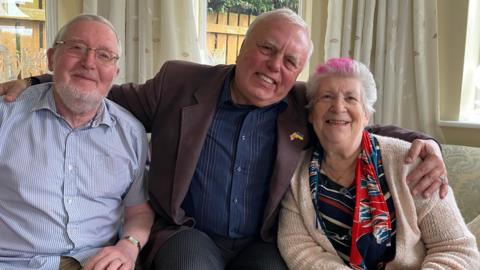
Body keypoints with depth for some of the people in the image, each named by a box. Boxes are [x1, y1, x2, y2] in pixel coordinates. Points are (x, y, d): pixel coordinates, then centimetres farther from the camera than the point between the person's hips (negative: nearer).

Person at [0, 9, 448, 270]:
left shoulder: (305, 106, 6)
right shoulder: (180, 82, 4)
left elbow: (362, 129, 15)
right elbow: (116, 98, 13)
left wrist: (421, 142, -5)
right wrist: (38, 85, 3)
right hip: (186, 234, -1)